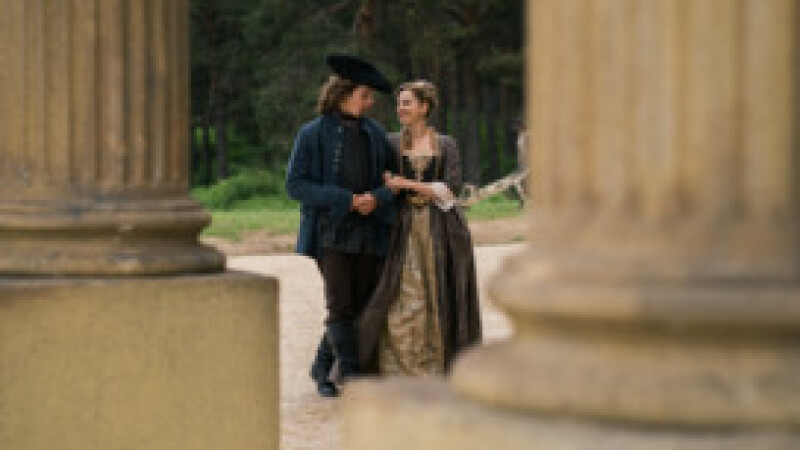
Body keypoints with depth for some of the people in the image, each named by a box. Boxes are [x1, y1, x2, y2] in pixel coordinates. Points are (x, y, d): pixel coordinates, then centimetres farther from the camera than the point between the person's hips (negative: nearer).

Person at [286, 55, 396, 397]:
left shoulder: (375, 134, 11)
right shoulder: (313, 134, -2)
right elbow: (295, 185, -6)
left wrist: (378, 198, -10)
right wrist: (346, 200, -14)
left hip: (368, 235, 4)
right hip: (331, 232, -4)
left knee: (359, 306, 5)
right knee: (340, 306, -13)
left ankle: (322, 369, 22)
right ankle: (351, 375, -10)